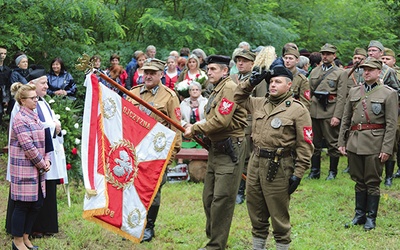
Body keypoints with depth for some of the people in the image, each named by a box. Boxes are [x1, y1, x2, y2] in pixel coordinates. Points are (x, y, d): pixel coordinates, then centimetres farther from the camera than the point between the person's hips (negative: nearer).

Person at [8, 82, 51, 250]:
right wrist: (42, 164, -11)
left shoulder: (33, 116, 13)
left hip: (37, 169, 9)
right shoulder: (20, 119, -15)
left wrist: (46, 161, 2)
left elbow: (42, 141, 17)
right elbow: (28, 147, -19)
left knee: (36, 204, 11)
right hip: (24, 169, -8)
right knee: (23, 205, -1)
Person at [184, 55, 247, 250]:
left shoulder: (230, 88, -14)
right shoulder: (216, 90, 17)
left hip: (230, 150, -10)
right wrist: (198, 132, 2)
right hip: (216, 148, 10)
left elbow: (221, 121, -22)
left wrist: (195, 129, -12)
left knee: (221, 199, -7)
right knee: (209, 198, 15)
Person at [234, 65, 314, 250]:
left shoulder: (298, 110, -8)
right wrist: (250, 83, 8)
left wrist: (298, 174, -13)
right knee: (256, 211, 16)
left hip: (278, 167, -6)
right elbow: (239, 98, 26)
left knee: (279, 214, 3)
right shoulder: (260, 103, 10)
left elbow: (305, 145, -10)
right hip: (255, 162, 6)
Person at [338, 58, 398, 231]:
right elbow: (346, 118, 14)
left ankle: (371, 218, 11)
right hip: (355, 142, 4)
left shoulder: (389, 93, -2)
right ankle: (359, 214, 22)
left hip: (375, 144, -4)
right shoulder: (354, 92, 11)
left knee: (372, 182, 1)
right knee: (359, 181, 12)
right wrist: (342, 142, 8)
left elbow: (391, 124, -6)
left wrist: (387, 149, -12)